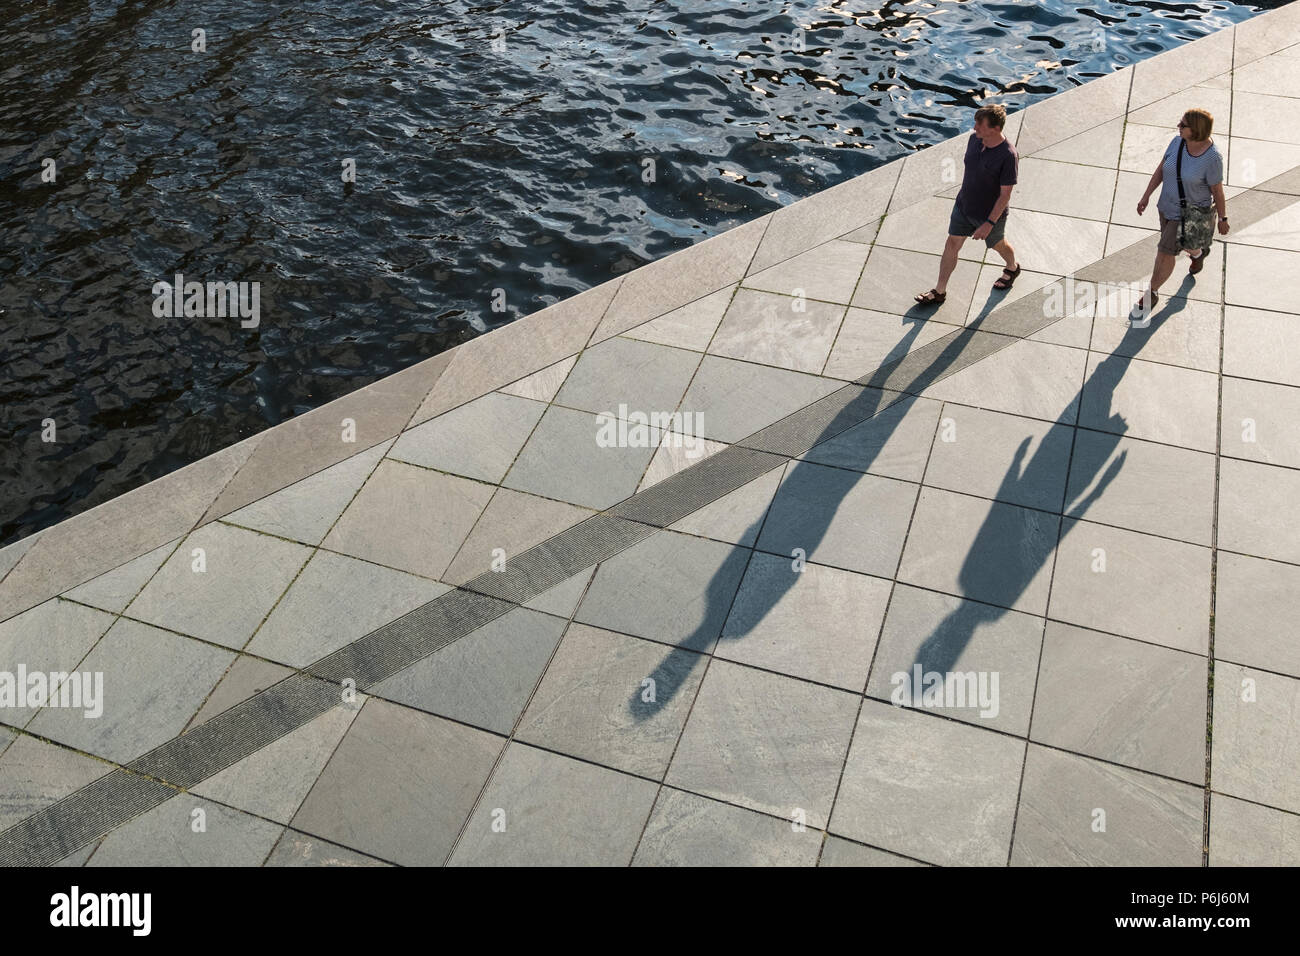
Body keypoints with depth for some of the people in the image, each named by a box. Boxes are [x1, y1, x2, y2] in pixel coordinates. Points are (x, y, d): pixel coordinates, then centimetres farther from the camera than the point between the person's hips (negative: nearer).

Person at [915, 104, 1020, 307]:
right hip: (963, 206, 5)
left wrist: (989, 223, -25)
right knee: (951, 245, 9)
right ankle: (939, 292, 22)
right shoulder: (974, 139, -12)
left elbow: (1005, 194, -25)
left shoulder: (1008, 156, -32)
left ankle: (1012, 268, 55)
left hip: (990, 213, -5)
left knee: (997, 244, 21)